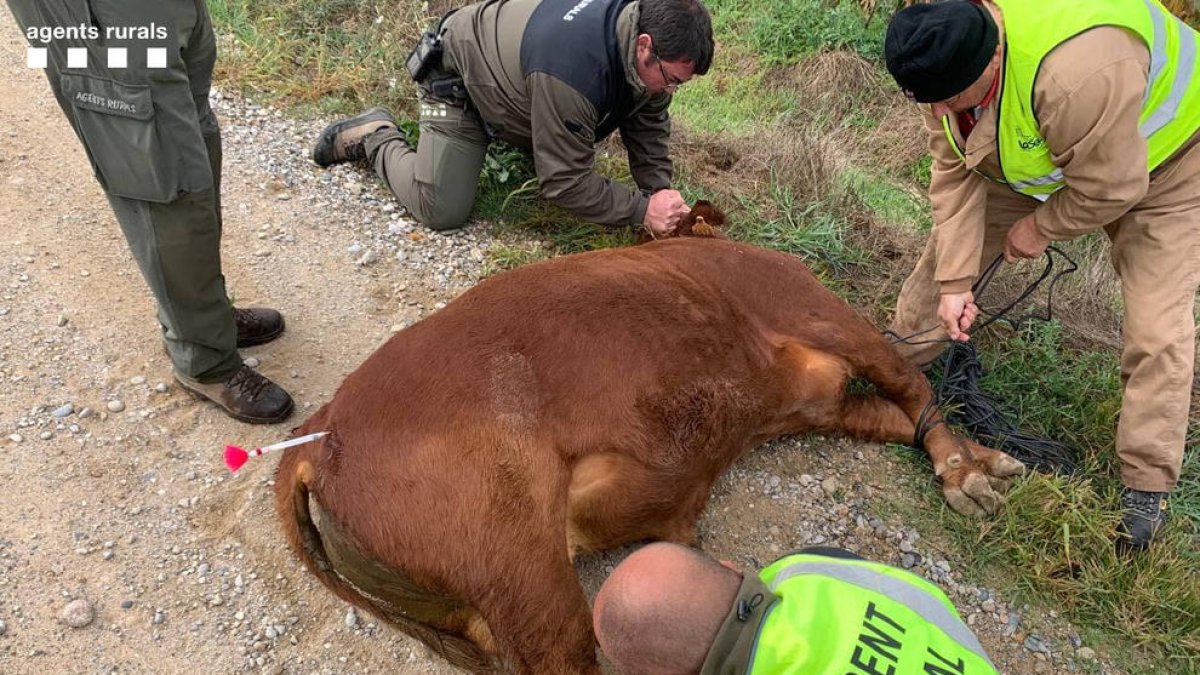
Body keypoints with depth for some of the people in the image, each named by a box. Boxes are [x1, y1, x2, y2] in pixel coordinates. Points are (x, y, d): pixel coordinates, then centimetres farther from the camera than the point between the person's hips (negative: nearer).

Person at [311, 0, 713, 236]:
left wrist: (660, 191, -20)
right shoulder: (571, 69, -43)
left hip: (510, 63, 8)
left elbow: (647, 123, -8)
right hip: (460, 74, -8)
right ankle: (375, 136, 9)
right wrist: (643, 210, -36)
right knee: (441, 211, -13)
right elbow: (565, 182, -36)